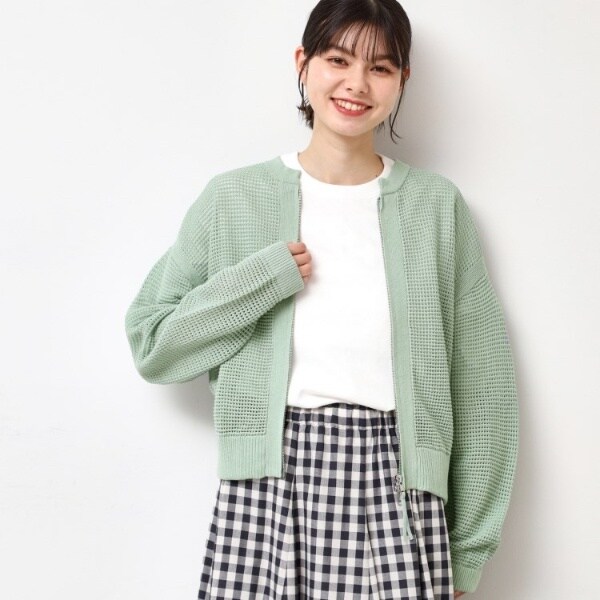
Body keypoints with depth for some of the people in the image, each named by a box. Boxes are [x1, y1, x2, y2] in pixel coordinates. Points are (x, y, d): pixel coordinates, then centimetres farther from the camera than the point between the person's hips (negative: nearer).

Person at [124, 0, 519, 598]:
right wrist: (268, 275, -9)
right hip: (266, 487, 0)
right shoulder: (233, 197, 4)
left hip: (397, 490, 1)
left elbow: (481, 383, 6)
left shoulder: (437, 206, 5)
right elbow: (150, 341, 3)